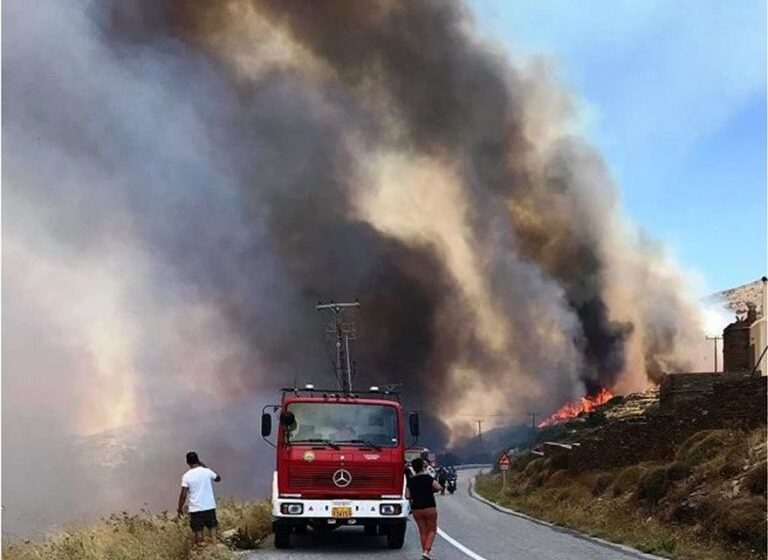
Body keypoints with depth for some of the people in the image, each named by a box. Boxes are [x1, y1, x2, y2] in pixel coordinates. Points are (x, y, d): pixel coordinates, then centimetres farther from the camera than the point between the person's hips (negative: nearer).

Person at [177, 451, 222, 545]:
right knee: (212, 528, 13)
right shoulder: (207, 471, -2)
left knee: (198, 532, 5)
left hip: (195, 509, -2)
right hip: (210, 506, 2)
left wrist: (180, 508, 2)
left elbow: (183, 495, -11)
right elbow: (218, 478, 19)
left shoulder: (186, 476, -9)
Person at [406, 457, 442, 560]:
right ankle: (426, 551, -10)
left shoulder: (410, 481, 3)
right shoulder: (427, 478, -7)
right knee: (432, 530, 7)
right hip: (430, 508, -3)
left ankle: (425, 551, 12)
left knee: (423, 532, 13)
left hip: (417, 510, 3)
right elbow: (438, 488, -15)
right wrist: (431, 490, 5)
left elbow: (407, 496, 0)